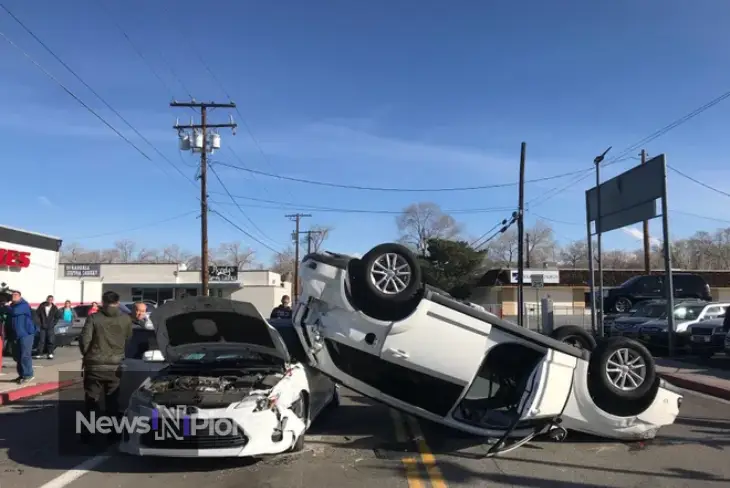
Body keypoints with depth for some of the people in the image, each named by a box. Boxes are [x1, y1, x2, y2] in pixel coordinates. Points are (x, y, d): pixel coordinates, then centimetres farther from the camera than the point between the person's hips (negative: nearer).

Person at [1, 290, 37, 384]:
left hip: (26, 334, -9)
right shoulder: (12, 306, 18)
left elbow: (14, 311, -25)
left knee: (25, 355, -11)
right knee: (17, 355, 12)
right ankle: (22, 374, 21)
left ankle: (28, 375, -8)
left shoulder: (23, 305, -8)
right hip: (17, 335, 9)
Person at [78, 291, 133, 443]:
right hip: (115, 366, 1)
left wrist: (86, 355, 8)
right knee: (112, 401, 12)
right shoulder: (126, 319, 0)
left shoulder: (93, 318, -6)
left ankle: (87, 433, 13)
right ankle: (112, 432, 16)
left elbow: (84, 340, -9)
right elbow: (129, 341, 6)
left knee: (91, 400, 9)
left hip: (95, 365, -1)